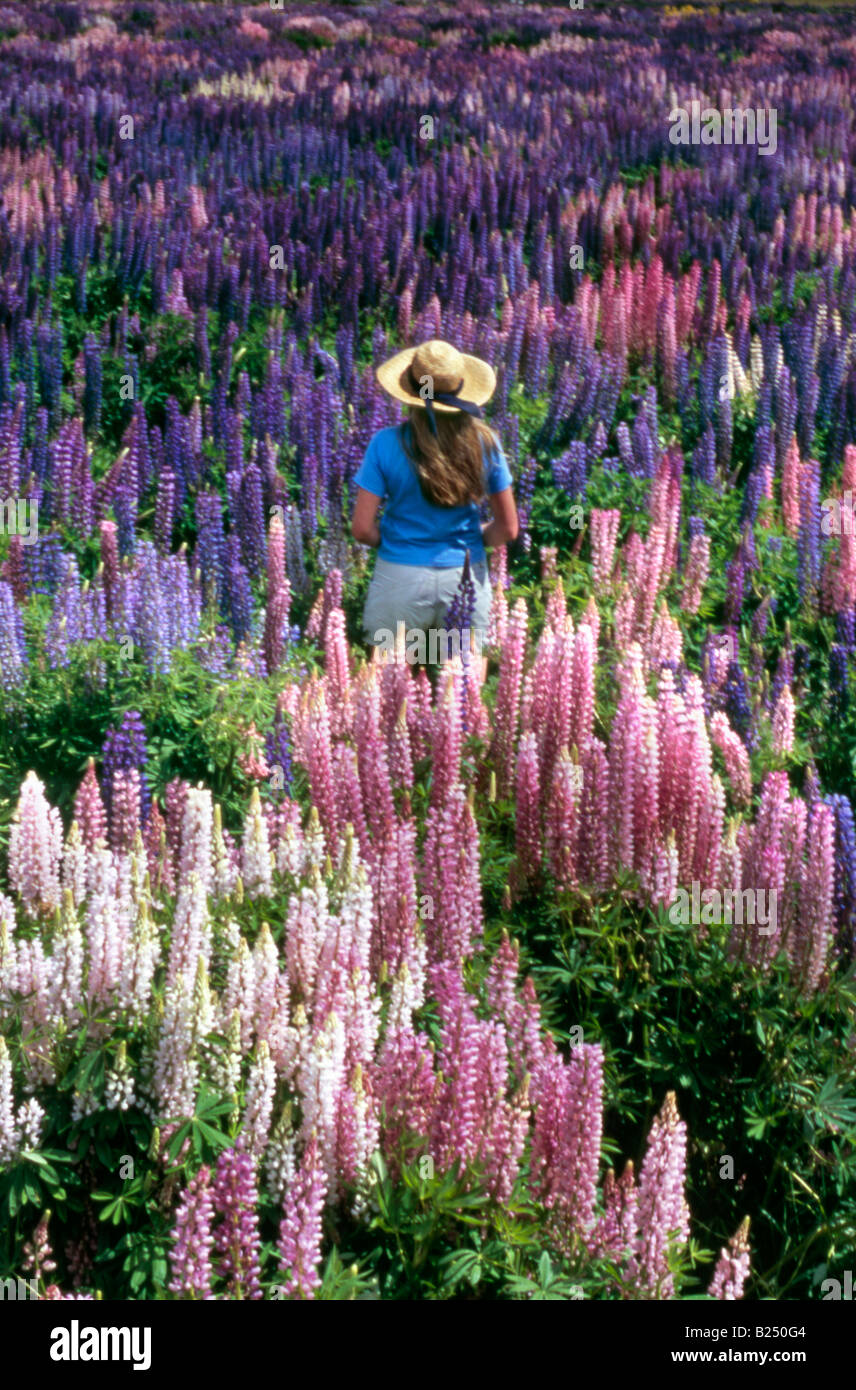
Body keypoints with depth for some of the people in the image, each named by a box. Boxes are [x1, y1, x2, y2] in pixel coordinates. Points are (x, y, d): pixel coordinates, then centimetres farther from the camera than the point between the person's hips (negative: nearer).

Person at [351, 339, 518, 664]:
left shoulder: (387, 445, -12)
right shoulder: (484, 443, -5)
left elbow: (362, 530, -9)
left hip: (400, 579, -2)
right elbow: (507, 528, 2)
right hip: (466, 576, 2)